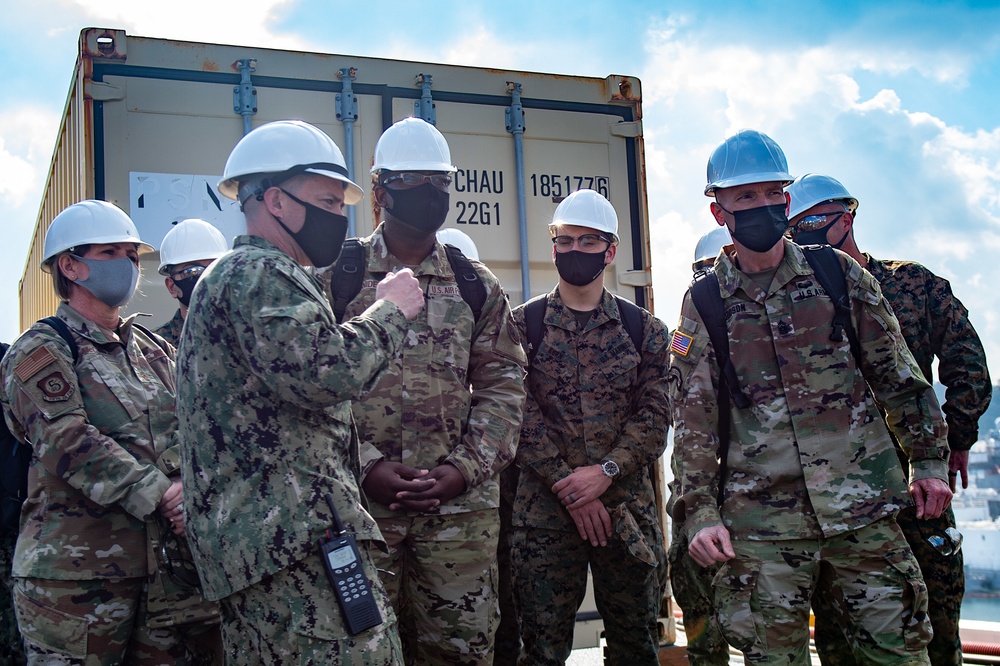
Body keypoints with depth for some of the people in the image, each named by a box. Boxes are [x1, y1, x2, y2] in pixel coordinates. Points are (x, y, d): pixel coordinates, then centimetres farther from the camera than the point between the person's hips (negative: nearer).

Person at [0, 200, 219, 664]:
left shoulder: (153, 349, 18)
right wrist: (158, 495, -21)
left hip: (163, 563, 6)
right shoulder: (42, 352, -2)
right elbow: (69, 443, -15)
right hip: (75, 571, -6)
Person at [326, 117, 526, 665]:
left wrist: (463, 468, -8)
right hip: (359, 503, -2)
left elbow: (503, 387, 5)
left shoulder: (477, 286, 10)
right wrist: (366, 466, -13)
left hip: (462, 506, 2)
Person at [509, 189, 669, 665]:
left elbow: (653, 417, 1)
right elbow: (521, 416, -5)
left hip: (627, 510, 2)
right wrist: (571, 488, -12)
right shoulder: (523, 325, 3)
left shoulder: (644, 330, 8)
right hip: (543, 513, -1)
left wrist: (605, 471, -14)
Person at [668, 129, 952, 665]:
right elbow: (692, 418, 1)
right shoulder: (703, 304, 2)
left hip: (863, 504, 1)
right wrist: (700, 512, -6)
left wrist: (930, 460, 8)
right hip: (760, 518, 0)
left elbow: (898, 375, 10)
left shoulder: (839, 275, 4)